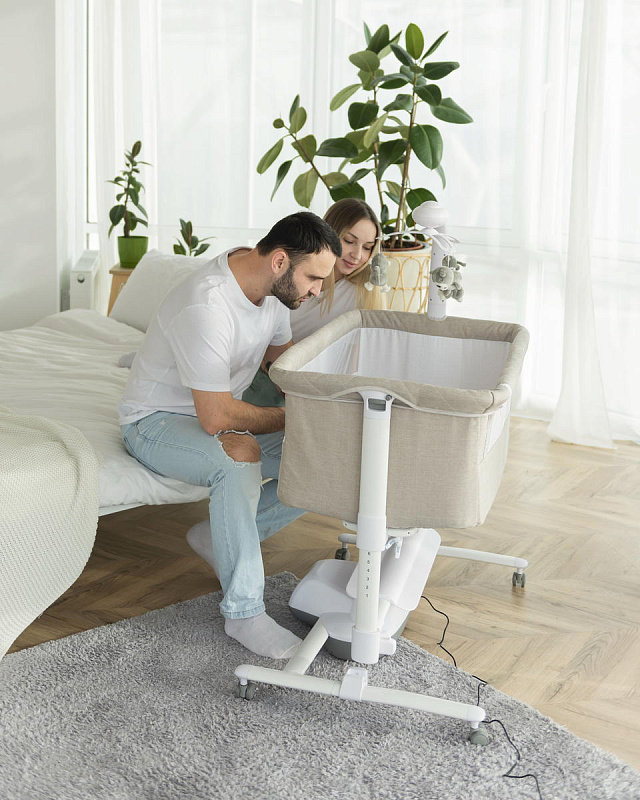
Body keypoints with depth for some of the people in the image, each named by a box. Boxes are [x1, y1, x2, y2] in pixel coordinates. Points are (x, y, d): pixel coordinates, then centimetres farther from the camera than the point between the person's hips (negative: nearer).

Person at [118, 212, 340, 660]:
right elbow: (217, 418, -31)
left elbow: (283, 358, 12)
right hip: (156, 421, -8)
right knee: (241, 454, -39)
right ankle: (244, 613, -26)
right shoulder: (207, 307, -33)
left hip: (218, 411, 8)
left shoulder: (271, 285, -6)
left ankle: (222, 538, 7)